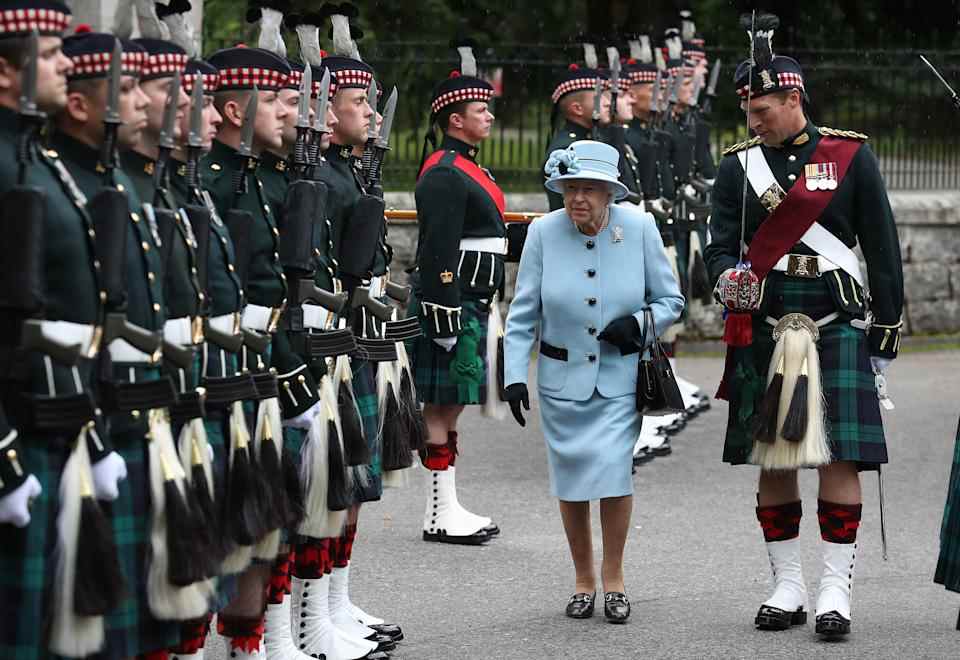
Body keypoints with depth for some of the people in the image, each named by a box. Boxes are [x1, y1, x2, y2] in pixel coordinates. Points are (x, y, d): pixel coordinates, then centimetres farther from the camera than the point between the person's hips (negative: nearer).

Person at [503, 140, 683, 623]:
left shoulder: (639, 229, -8)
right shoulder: (544, 233, -8)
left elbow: (671, 301, 2)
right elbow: (523, 314, -3)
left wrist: (637, 324, -17)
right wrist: (514, 375, -9)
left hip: (619, 379, -1)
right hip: (562, 378, 1)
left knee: (614, 470, -12)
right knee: (570, 479, 6)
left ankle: (613, 579, 6)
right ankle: (583, 580, 23)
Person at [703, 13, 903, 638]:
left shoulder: (851, 156, 3)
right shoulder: (738, 166, 8)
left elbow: (882, 247, 6)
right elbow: (721, 244, 5)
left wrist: (887, 326, 3)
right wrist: (728, 277, -19)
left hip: (838, 328, -2)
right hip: (765, 333, 2)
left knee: (840, 457, -7)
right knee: (773, 461, 5)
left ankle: (836, 589, -1)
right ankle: (787, 587, 15)